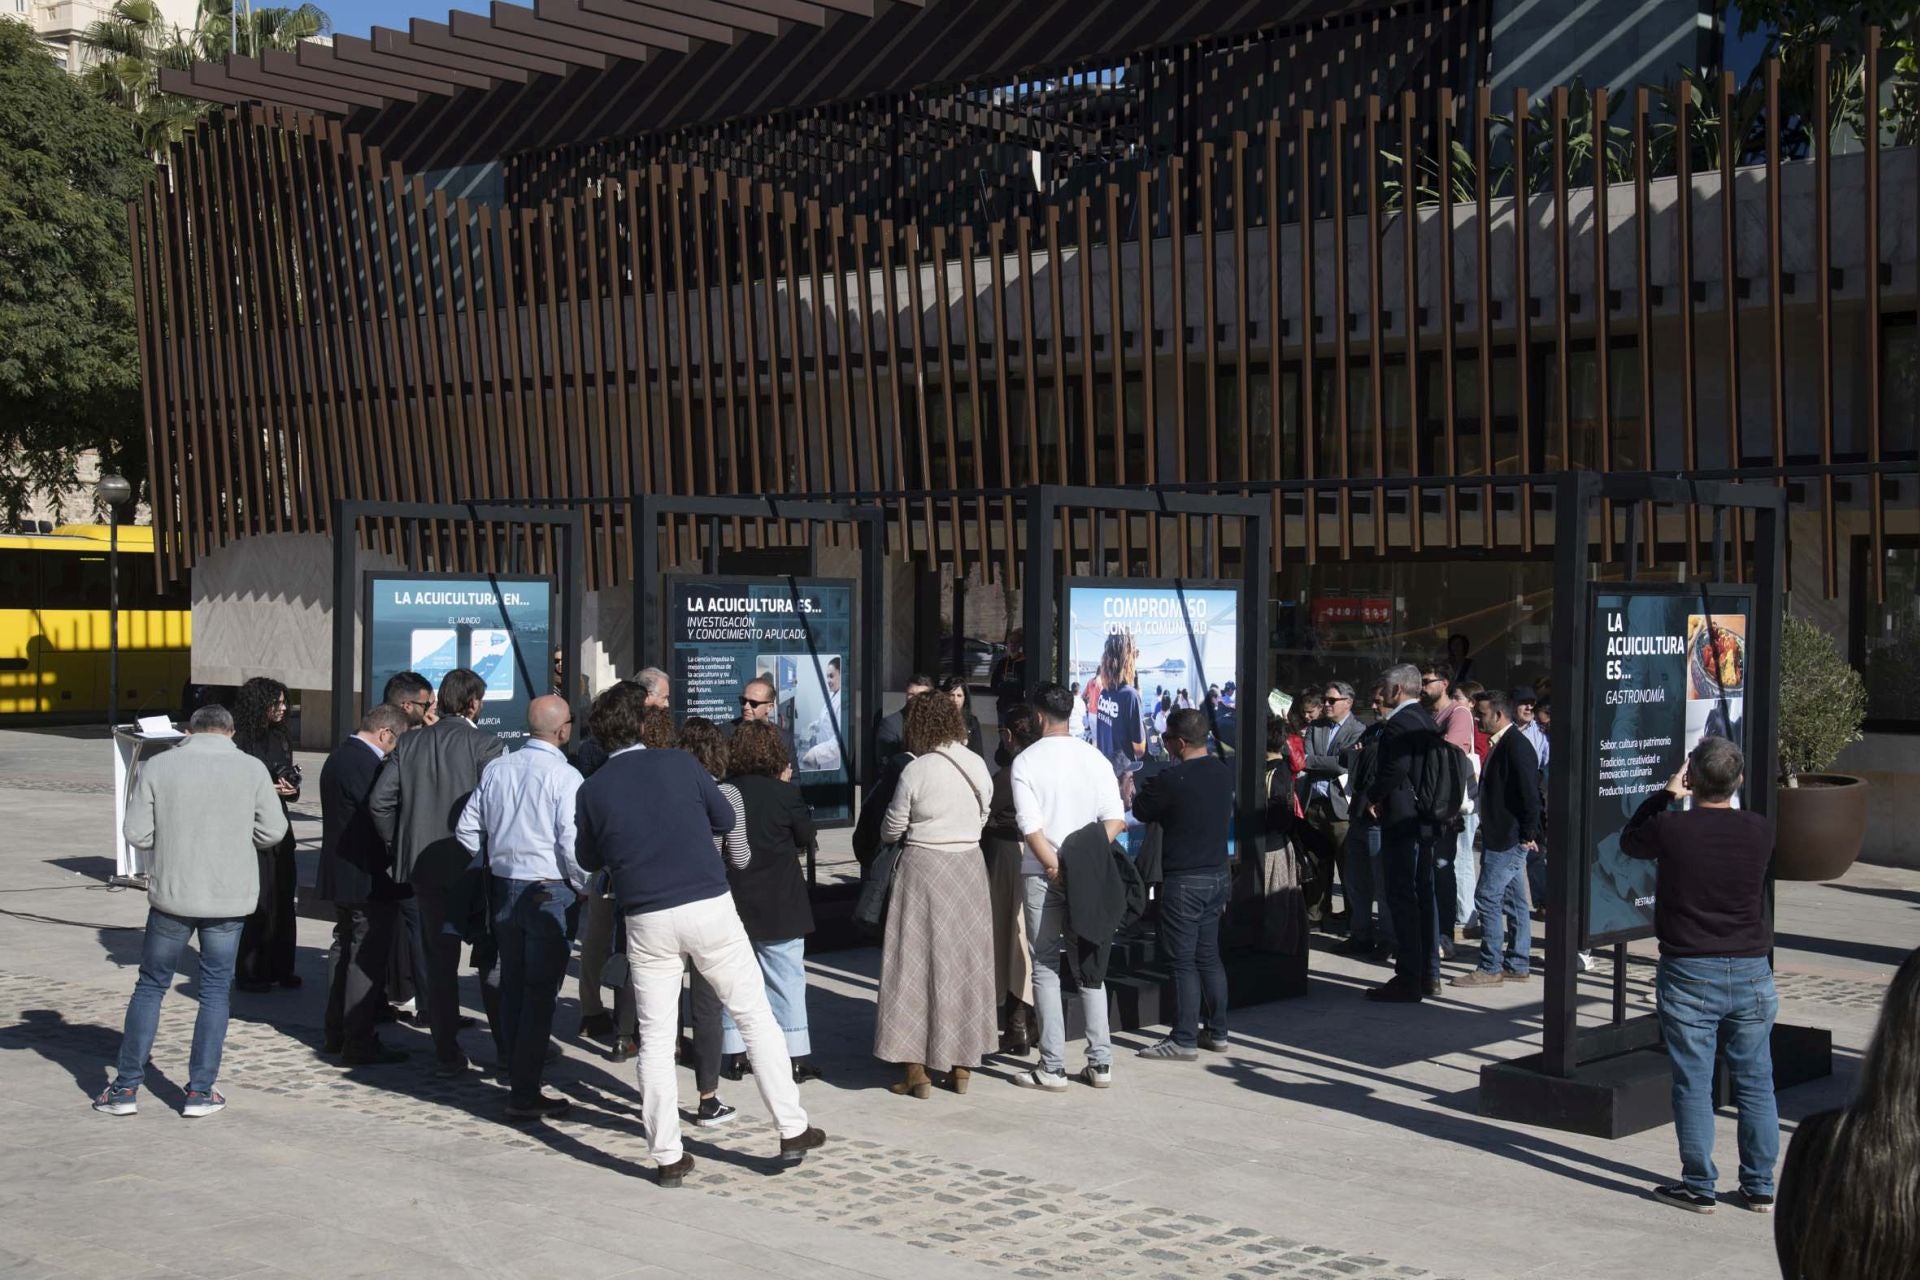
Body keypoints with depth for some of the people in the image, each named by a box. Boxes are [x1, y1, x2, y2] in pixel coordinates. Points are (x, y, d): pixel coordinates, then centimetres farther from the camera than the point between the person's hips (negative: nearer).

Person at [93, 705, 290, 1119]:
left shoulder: (157, 767, -4)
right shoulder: (251, 768, -4)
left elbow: (136, 833, -5)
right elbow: (273, 831, -1)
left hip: (172, 895, 0)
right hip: (229, 898, 0)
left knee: (150, 986, 13)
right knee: (215, 990, 9)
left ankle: (126, 1088, 15)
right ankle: (201, 1091, 9)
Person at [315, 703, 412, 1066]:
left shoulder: (338, 757, 12)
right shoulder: (367, 764, -20)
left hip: (339, 874, 10)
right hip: (368, 877, -10)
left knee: (344, 950, 18)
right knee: (368, 958, -4)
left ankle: (336, 1034, 27)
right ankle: (359, 1043, -1)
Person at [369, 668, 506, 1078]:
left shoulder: (410, 743, 3)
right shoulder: (484, 745, -11)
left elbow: (380, 801, 0)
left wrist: (399, 845, 11)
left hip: (424, 866, 4)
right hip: (474, 867, -4)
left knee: (440, 960, 10)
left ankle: (446, 1054, 11)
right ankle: (507, 1047, 11)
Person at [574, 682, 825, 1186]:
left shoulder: (592, 790, 1)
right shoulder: (679, 763, -1)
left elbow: (588, 858, 13)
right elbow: (726, 819, 9)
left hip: (647, 920, 1)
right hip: (710, 907, -1)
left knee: (655, 1040, 9)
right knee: (755, 1016, 9)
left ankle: (668, 1156, 9)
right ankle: (792, 1130, 11)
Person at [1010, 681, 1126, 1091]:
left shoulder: (1025, 761, -5)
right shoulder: (1095, 758, 4)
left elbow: (1030, 823, -14)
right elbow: (1115, 818, -4)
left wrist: (1054, 867, -11)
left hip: (1043, 874, -3)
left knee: (1046, 968, 3)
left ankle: (1052, 1068, 1)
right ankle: (1100, 1062, 11)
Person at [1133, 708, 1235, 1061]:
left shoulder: (1171, 780, -19)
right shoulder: (1224, 773, 3)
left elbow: (1142, 811, -5)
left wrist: (1132, 789, 16)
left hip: (1183, 882, -7)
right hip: (1217, 874, 7)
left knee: (1183, 962, -2)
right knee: (1209, 956, 15)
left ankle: (1184, 1040, 1)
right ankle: (1216, 1032, 21)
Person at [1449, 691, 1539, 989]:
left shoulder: (1516, 746, -16)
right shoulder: (1501, 744, 15)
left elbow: (1530, 793, -20)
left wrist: (1528, 834, -18)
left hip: (1510, 838, -10)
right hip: (1502, 837, 10)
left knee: (1487, 897, -9)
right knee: (1513, 901, 13)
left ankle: (1490, 968, -5)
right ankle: (1517, 965, 19)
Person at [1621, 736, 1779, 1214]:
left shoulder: (1670, 829, -12)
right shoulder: (1760, 831, -5)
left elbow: (1628, 840, 9)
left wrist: (1665, 795, 16)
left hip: (1689, 976, -3)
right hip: (1751, 974, 3)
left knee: (1693, 1084, 4)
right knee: (1755, 1083, 12)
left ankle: (1698, 1186, 9)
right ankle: (1759, 1186, 18)